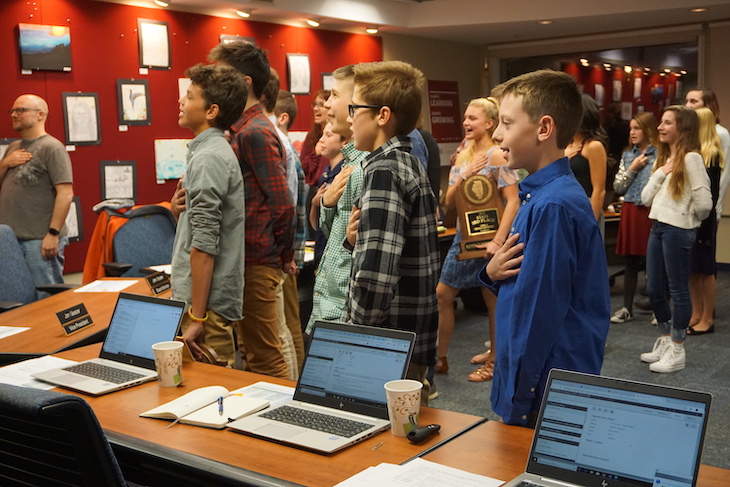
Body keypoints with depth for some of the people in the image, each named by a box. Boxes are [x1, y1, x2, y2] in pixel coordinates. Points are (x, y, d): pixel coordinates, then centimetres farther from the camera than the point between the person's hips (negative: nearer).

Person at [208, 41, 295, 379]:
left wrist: (284, 256, -8)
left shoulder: (254, 132, -16)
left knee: (265, 359, -1)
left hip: (256, 263, -10)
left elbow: (281, 203, -21)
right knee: (253, 352, 19)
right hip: (247, 261, 10)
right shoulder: (242, 129, 15)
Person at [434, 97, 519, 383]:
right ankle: (439, 358, 19)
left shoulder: (497, 156, -12)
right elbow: (449, 202, 7)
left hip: (487, 238, -7)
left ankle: (494, 360, 23)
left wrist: (498, 241, -25)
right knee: (442, 294, 7)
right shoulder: (463, 156, 9)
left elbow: (513, 201, -18)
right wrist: (464, 176, -11)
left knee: (492, 300, 6)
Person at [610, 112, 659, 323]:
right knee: (630, 262, 9)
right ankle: (627, 308, 16)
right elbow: (617, 187, 9)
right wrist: (633, 169, -2)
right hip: (630, 211, 5)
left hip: (651, 211, -5)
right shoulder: (628, 156, 12)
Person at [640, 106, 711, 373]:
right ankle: (665, 340, 30)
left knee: (678, 290, 1)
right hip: (658, 227, 8)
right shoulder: (664, 158, 14)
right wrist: (661, 173, -4)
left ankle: (677, 351, 12)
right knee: (654, 289, 14)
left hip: (677, 230, -8)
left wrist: (690, 219, 0)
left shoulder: (691, 158, -11)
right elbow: (646, 198, 7)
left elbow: (704, 203, -17)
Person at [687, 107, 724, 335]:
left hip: (702, 220, -7)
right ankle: (696, 315, 20)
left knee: (705, 270, 2)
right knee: (692, 271, 11)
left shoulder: (712, 154, -10)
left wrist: (705, 226, -16)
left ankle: (707, 319, 11)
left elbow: (712, 194, -14)